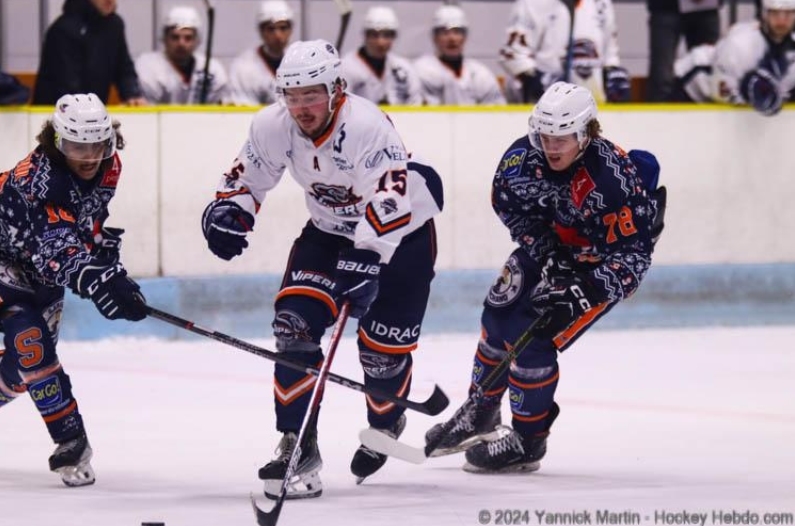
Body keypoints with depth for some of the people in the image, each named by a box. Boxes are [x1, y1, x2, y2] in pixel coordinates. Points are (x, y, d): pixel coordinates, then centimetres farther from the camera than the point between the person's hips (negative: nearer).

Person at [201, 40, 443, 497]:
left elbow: (391, 197, -43)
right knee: (295, 323, -15)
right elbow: (248, 176, 2)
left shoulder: (366, 125, -34)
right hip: (329, 231, 5)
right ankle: (298, 444, -10)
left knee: (383, 347, -2)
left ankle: (386, 424, 32)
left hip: (402, 233, -5)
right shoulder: (275, 126, -14)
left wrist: (367, 257, -52)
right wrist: (228, 211, -17)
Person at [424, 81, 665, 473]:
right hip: (552, 243, 7)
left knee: (533, 338, -16)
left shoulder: (613, 180, -37)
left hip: (604, 260, -7)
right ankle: (481, 416, 31)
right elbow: (510, 205, -4)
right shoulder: (525, 156, -21)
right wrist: (547, 256, -14)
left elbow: (632, 255, -33)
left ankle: (528, 440, 1)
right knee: (499, 314, 8)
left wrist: (580, 295, -41)